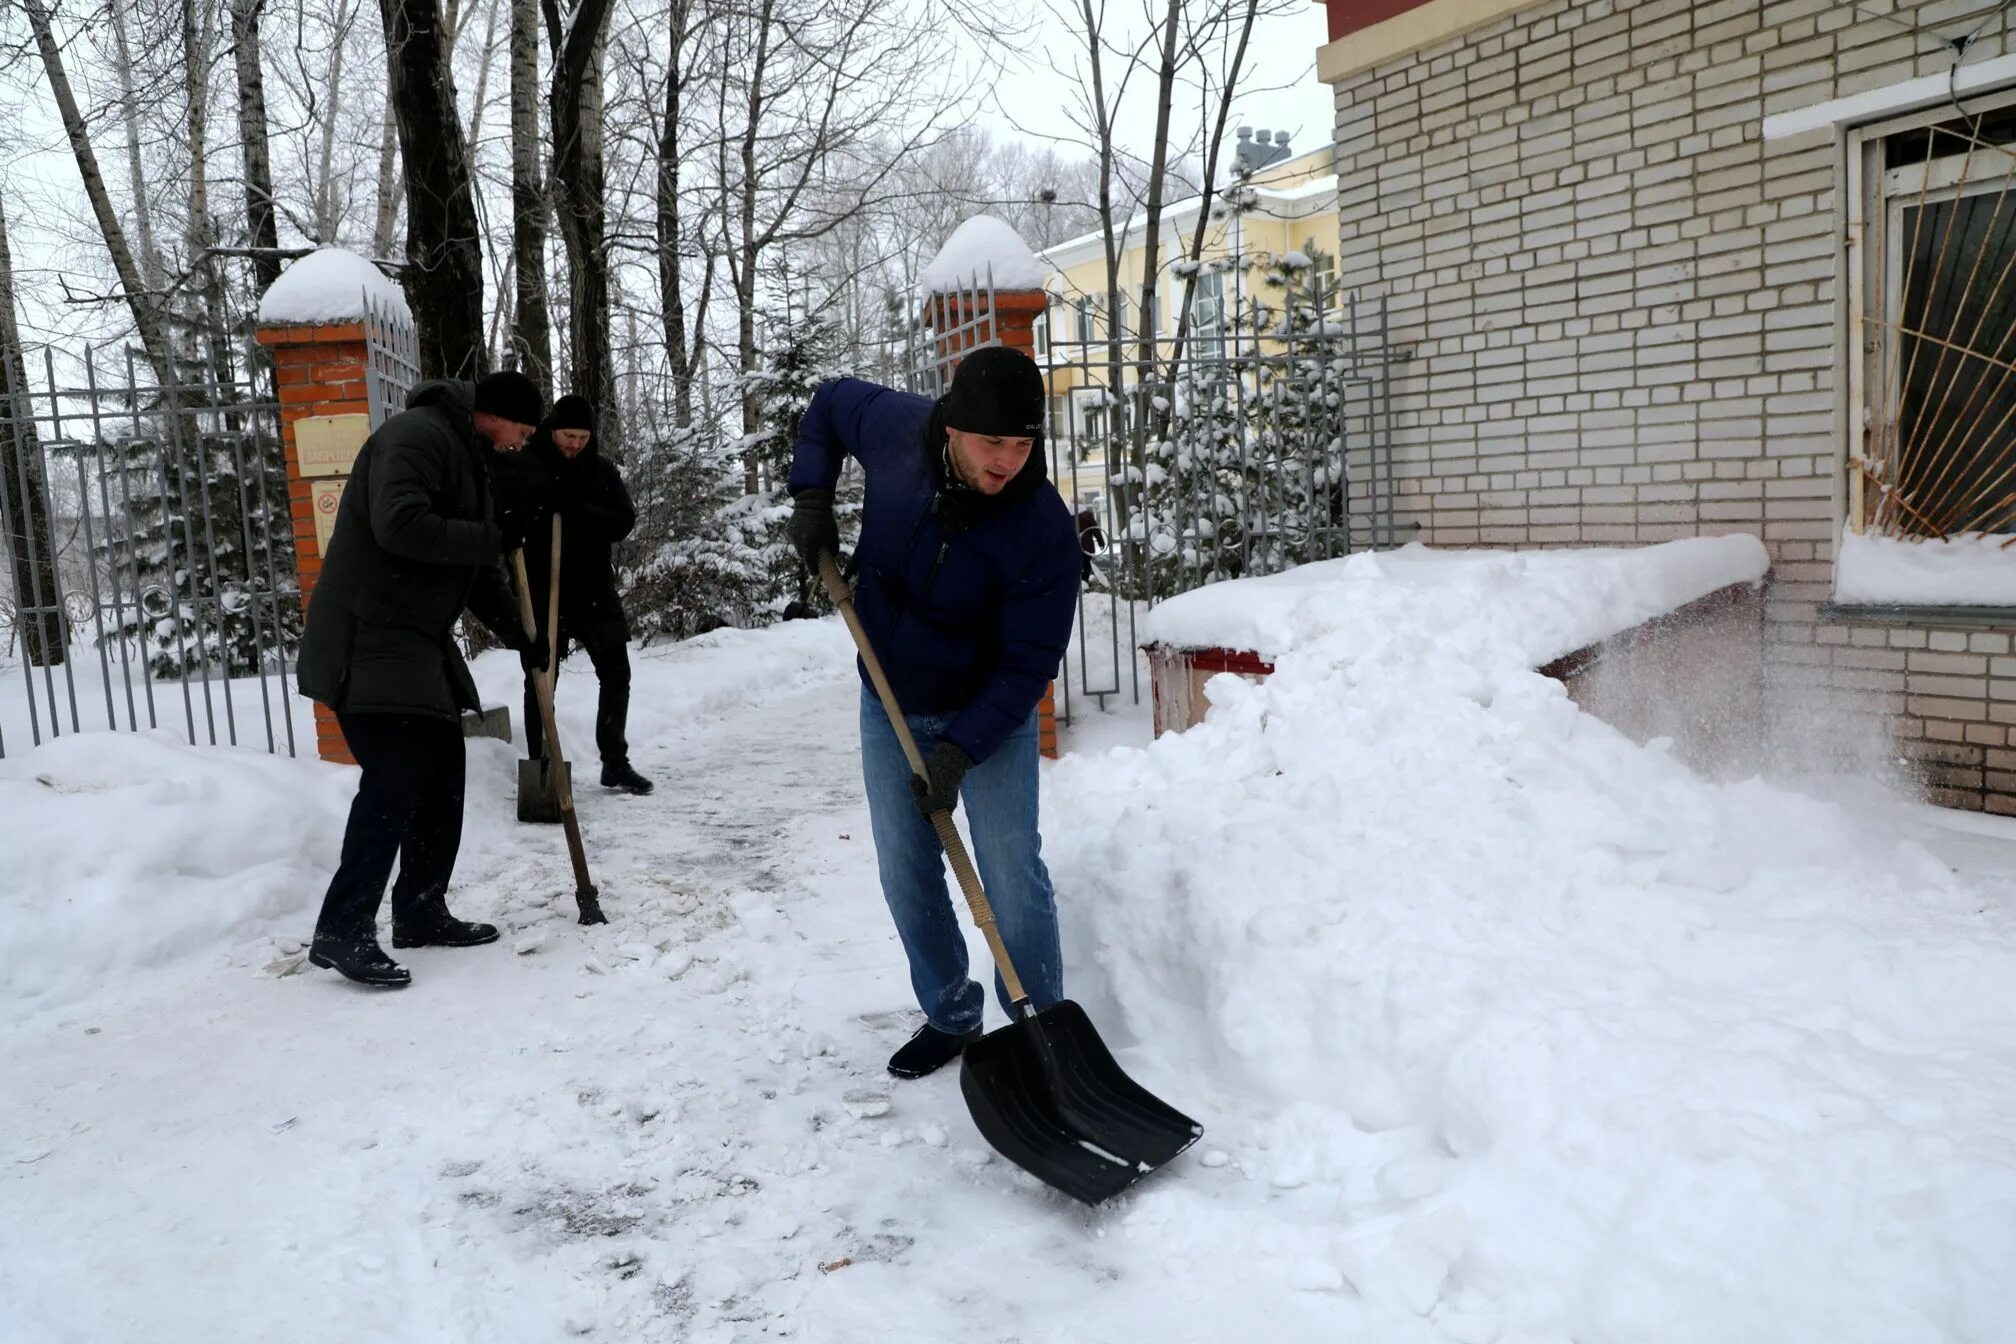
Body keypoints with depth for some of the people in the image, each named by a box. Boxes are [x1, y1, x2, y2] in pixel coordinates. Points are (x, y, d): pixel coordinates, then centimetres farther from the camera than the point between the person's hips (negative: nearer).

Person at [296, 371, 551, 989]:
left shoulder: (468, 459, 19)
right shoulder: (416, 435, -13)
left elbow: (476, 572, 23)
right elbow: (399, 525, -29)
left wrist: (523, 636, 17)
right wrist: (494, 538, -21)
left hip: (418, 641, 10)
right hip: (368, 641, -10)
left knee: (441, 772, 9)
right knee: (395, 775, -16)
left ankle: (421, 912, 18)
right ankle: (341, 931, -12)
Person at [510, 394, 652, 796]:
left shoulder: (602, 471, 5)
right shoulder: (525, 467, -4)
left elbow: (624, 522, -4)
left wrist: (580, 510, -19)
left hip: (594, 589, 3)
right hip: (542, 591, -3)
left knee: (616, 674, 5)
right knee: (541, 680, 1)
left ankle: (615, 762, 17)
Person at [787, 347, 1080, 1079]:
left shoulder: (1042, 529, -29)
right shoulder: (897, 427, -18)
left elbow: (1027, 663, -24)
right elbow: (829, 402, 5)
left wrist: (960, 750, -31)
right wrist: (810, 493, -8)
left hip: (989, 712, -4)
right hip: (888, 704, 4)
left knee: (1012, 874, -6)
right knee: (906, 873, 10)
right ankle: (949, 1016, 28)